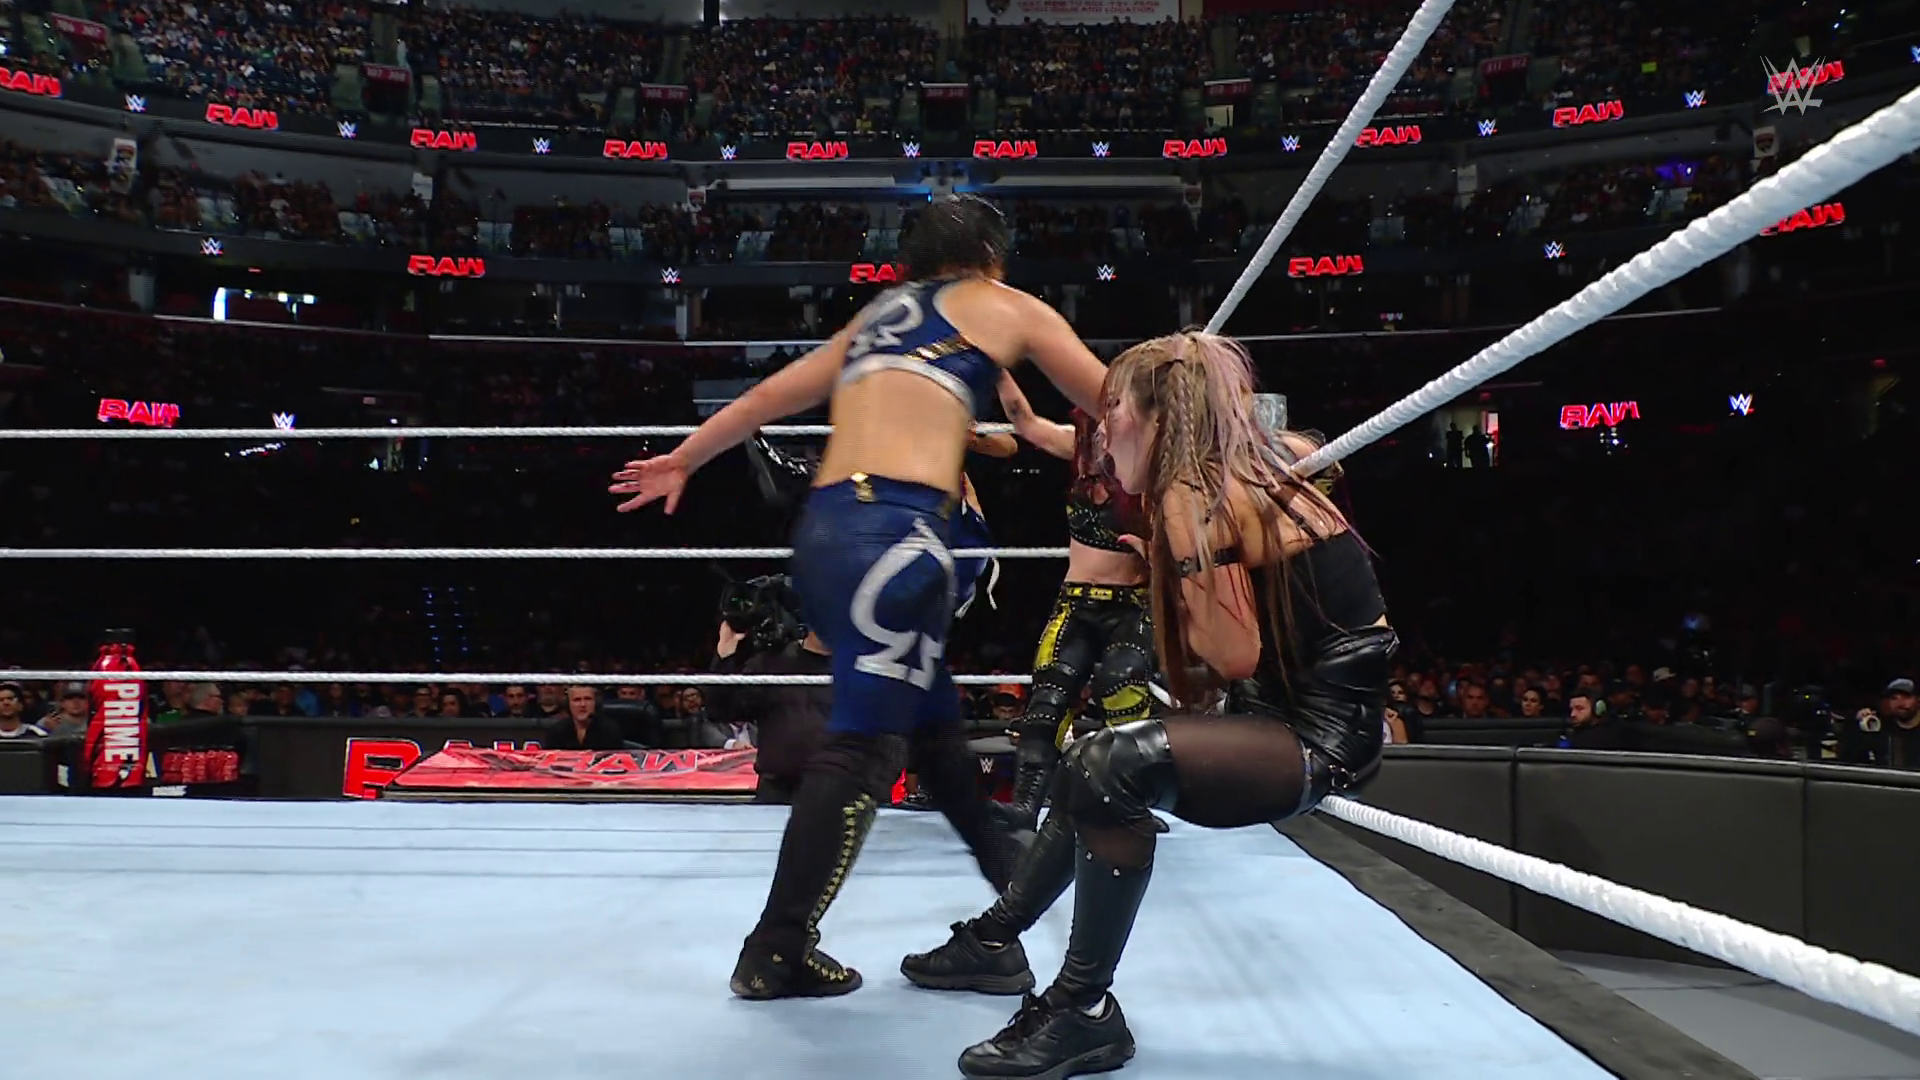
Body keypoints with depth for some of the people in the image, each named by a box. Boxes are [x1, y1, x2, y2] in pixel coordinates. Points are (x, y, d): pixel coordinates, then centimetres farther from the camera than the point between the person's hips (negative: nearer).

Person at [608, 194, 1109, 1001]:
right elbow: (1117, 409, 19)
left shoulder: (876, 317, 27)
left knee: (933, 716, 19)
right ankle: (775, 954, -5)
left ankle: (1012, 872, 34)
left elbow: (770, 395, 31)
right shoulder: (1009, 307, 14)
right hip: (894, 530, -7)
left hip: (825, 532, 8)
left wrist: (683, 460, 42)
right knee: (862, 744, -6)